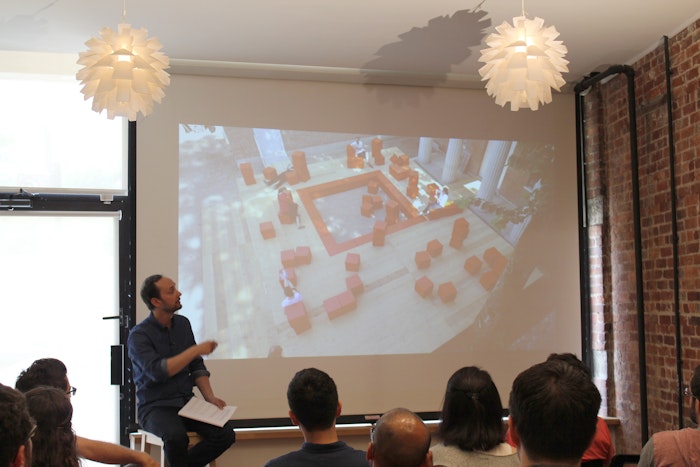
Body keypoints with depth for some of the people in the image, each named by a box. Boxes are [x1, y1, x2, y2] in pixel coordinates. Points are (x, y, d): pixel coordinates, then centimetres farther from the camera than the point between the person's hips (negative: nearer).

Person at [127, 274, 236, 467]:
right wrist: (196, 350, -22)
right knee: (176, 436, -36)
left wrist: (210, 397, -2)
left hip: (187, 402, 5)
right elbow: (157, 371, -24)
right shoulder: (138, 335, -10)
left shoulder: (183, 323, 9)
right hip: (155, 406, -5)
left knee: (225, 433, -18)